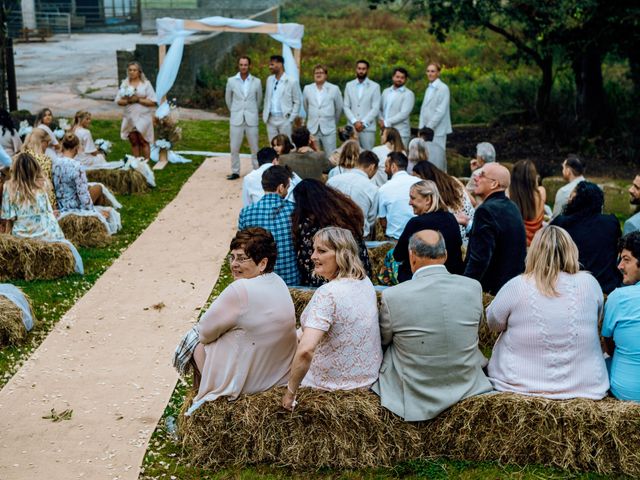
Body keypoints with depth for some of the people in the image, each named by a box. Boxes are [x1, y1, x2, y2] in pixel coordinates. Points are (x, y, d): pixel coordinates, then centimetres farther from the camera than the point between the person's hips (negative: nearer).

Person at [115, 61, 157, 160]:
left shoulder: (146, 84, -2)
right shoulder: (124, 84, 7)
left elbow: (152, 102, -8)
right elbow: (119, 101, 4)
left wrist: (138, 99, -15)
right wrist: (128, 100, -14)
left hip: (143, 117, -3)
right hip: (130, 117, 3)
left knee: (143, 141, -2)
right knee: (133, 142, 8)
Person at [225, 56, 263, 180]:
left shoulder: (256, 82, 0)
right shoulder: (231, 81, 1)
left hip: (251, 119, 0)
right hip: (236, 119, 0)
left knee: (254, 147, 3)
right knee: (234, 147, 2)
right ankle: (235, 172, 11)